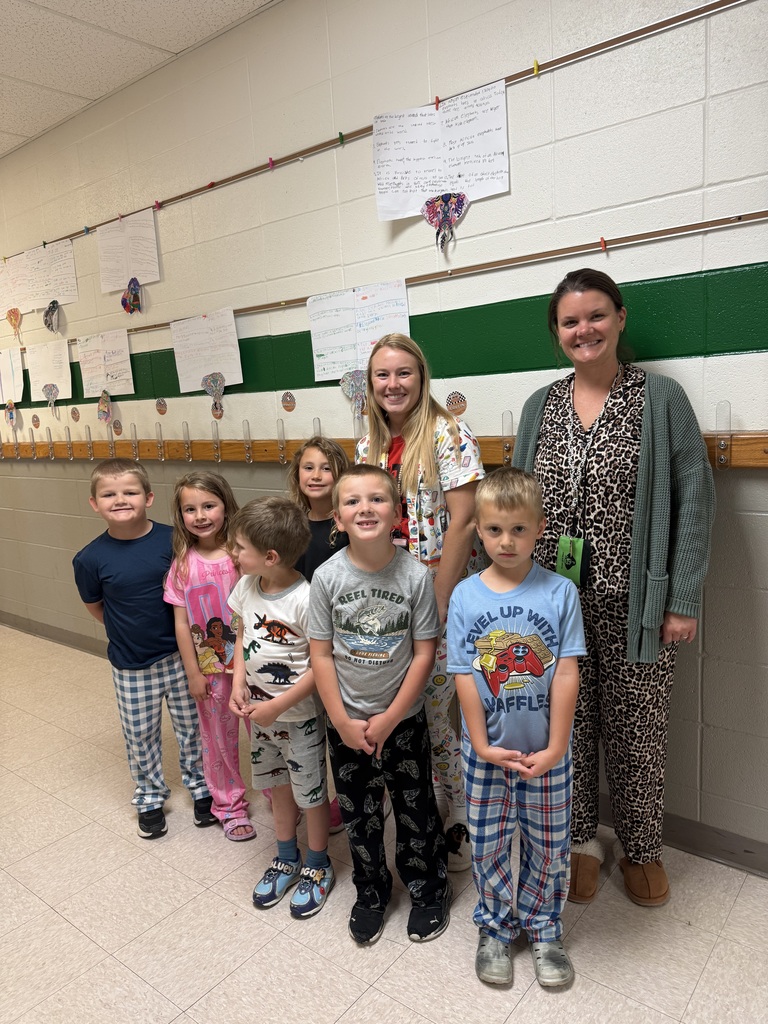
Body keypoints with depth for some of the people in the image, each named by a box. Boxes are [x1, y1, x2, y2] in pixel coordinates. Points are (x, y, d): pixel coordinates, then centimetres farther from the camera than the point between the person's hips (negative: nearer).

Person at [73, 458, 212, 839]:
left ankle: (200, 786, 41)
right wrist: (128, 632, 2)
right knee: (140, 736, 17)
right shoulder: (91, 558, -13)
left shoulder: (172, 540, -15)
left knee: (191, 726, 16)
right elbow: (95, 606, 5)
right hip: (132, 666, 0)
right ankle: (149, 798, 41)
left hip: (180, 655, 0)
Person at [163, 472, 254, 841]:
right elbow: (181, 622, -3)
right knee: (218, 739, 16)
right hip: (210, 668, 1)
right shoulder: (183, 564, -7)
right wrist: (193, 673, -3)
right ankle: (229, 806, 36)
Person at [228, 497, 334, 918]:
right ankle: (286, 860, 45)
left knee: (310, 792, 12)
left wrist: (277, 706, -21)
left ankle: (317, 867, 36)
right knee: (279, 786, 23)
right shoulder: (246, 587, -6)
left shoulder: (304, 599, -27)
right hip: (260, 711, 7)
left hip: (299, 715, -6)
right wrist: (238, 684, -6)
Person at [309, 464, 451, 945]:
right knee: (358, 815, 17)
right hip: (346, 722, 1)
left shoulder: (416, 575, -16)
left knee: (416, 810, 14)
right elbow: (321, 654, -7)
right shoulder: (328, 575, -13)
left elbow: (424, 653, -11)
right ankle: (371, 892, 42)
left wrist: (390, 718, -11)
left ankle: (429, 888, 40)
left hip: (403, 718, -1)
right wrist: (343, 721, -9)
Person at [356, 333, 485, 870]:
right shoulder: (369, 445, 9)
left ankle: (463, 820, 25)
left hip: (442, 595, -5)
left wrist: (436, 605, -17)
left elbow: (463, 522, -15)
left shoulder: (447, 434, -10)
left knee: (431, 709, 0)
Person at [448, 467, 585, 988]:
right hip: (488, 751, 1)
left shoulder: (560, 592, -11)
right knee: (489, 845, 17)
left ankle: (542, 926, 42)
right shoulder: (465, 596, -8)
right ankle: (496, 927, 41)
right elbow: (465, 676, -7)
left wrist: (555, 748, -13)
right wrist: (482, 745, -9)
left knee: (548, 846, 18)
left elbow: (566, 674, -11)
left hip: (547, 752, 0)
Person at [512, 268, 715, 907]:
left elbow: (694, 501, -4)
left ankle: (642, 848, 35)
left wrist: (684, 600, -8)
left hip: (633, 602, -2)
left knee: (636, 730, 10)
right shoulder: (540, 407, 8)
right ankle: (582, 839, 35)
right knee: (569, 723, 12)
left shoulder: (662, 399, -2)